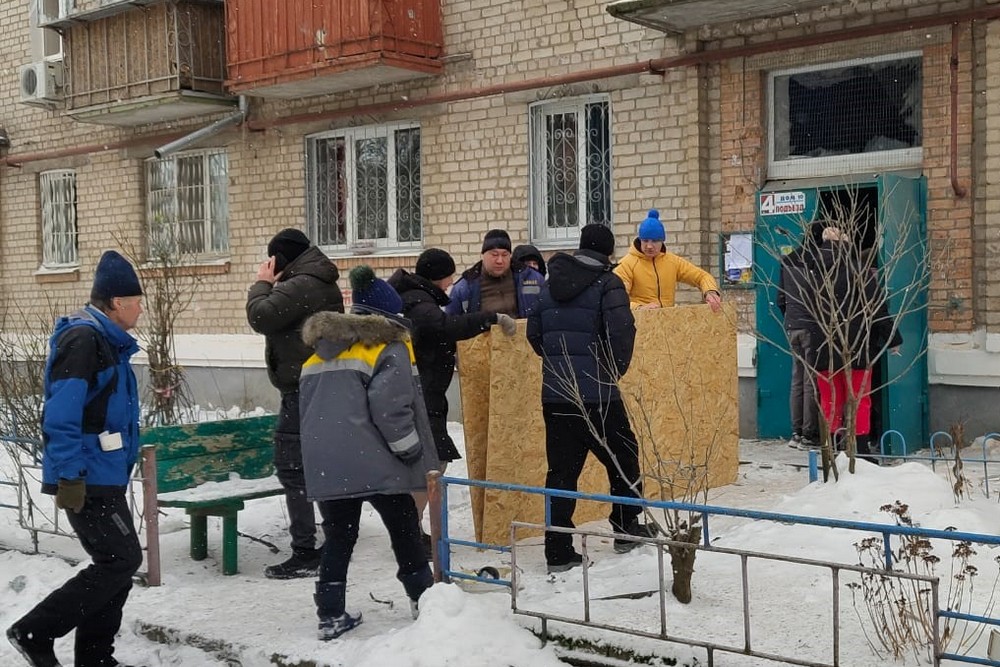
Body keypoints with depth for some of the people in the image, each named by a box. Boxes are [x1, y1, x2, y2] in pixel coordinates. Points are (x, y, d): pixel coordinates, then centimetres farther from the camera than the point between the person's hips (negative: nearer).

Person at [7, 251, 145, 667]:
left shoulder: (107, 342, 14)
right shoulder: (82, 339, -17)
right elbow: (62, 415, -22)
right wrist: (69, 477, -24)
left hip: (105, 477, 10)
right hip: (87, 480, -10)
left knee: (117, 563, 11)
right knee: (121, 561, -8)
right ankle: (34, 631, 1)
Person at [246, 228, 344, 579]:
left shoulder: (299, 285, -15)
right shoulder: (326, 285, 17)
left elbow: (260, 317, -18)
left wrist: (262, 284, -5)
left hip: (302, 389, -10)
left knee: (291, 468, -8)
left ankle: (304, 553, -9)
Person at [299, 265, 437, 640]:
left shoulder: (322, 349, 20)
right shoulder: (390, 346, -1)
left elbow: (307, 402, 21)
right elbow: (390, 405, -14)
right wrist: (412, 451, -5)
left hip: (324, 464, 6)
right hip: (372, 462, -5)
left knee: (338, 538, 14)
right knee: (404, 531, 10)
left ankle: (331, 615, 13)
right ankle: (424, 602, 19)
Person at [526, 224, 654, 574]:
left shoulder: (549, 286, 11)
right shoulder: (606, 283, -6)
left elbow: (534, 333, 13)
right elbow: (621, 330, -18)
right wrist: (617, 369, -2)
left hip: (555, 394, 5)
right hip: (598, 395, -5)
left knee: (561, 471, 8)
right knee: (622, 457, 16)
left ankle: (558, 552, 7)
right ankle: (626, 528, 28)